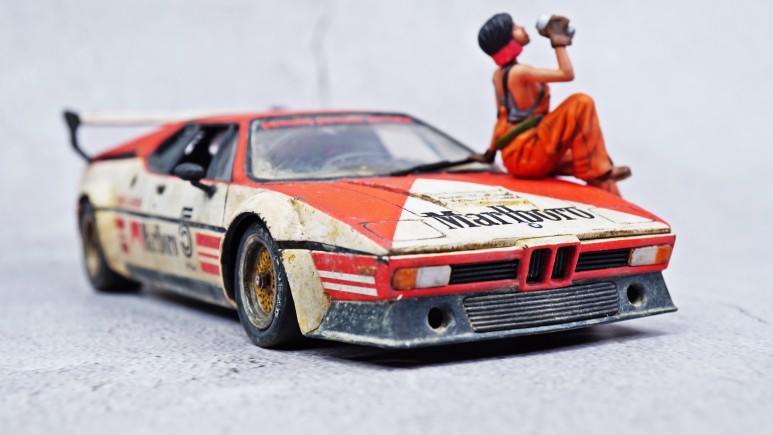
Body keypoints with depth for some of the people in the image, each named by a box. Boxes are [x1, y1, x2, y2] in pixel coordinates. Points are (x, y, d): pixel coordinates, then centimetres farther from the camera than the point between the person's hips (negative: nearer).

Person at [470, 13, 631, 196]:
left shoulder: (499, 75, 11)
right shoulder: (518, 72, -18)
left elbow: (503, 117, 20)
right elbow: (567, 74, -20)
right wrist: (558, 39, -11)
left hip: (517, 158, 10)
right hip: (527, 156, -10)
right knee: (581, 103, -14)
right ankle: (594, 173, -11)